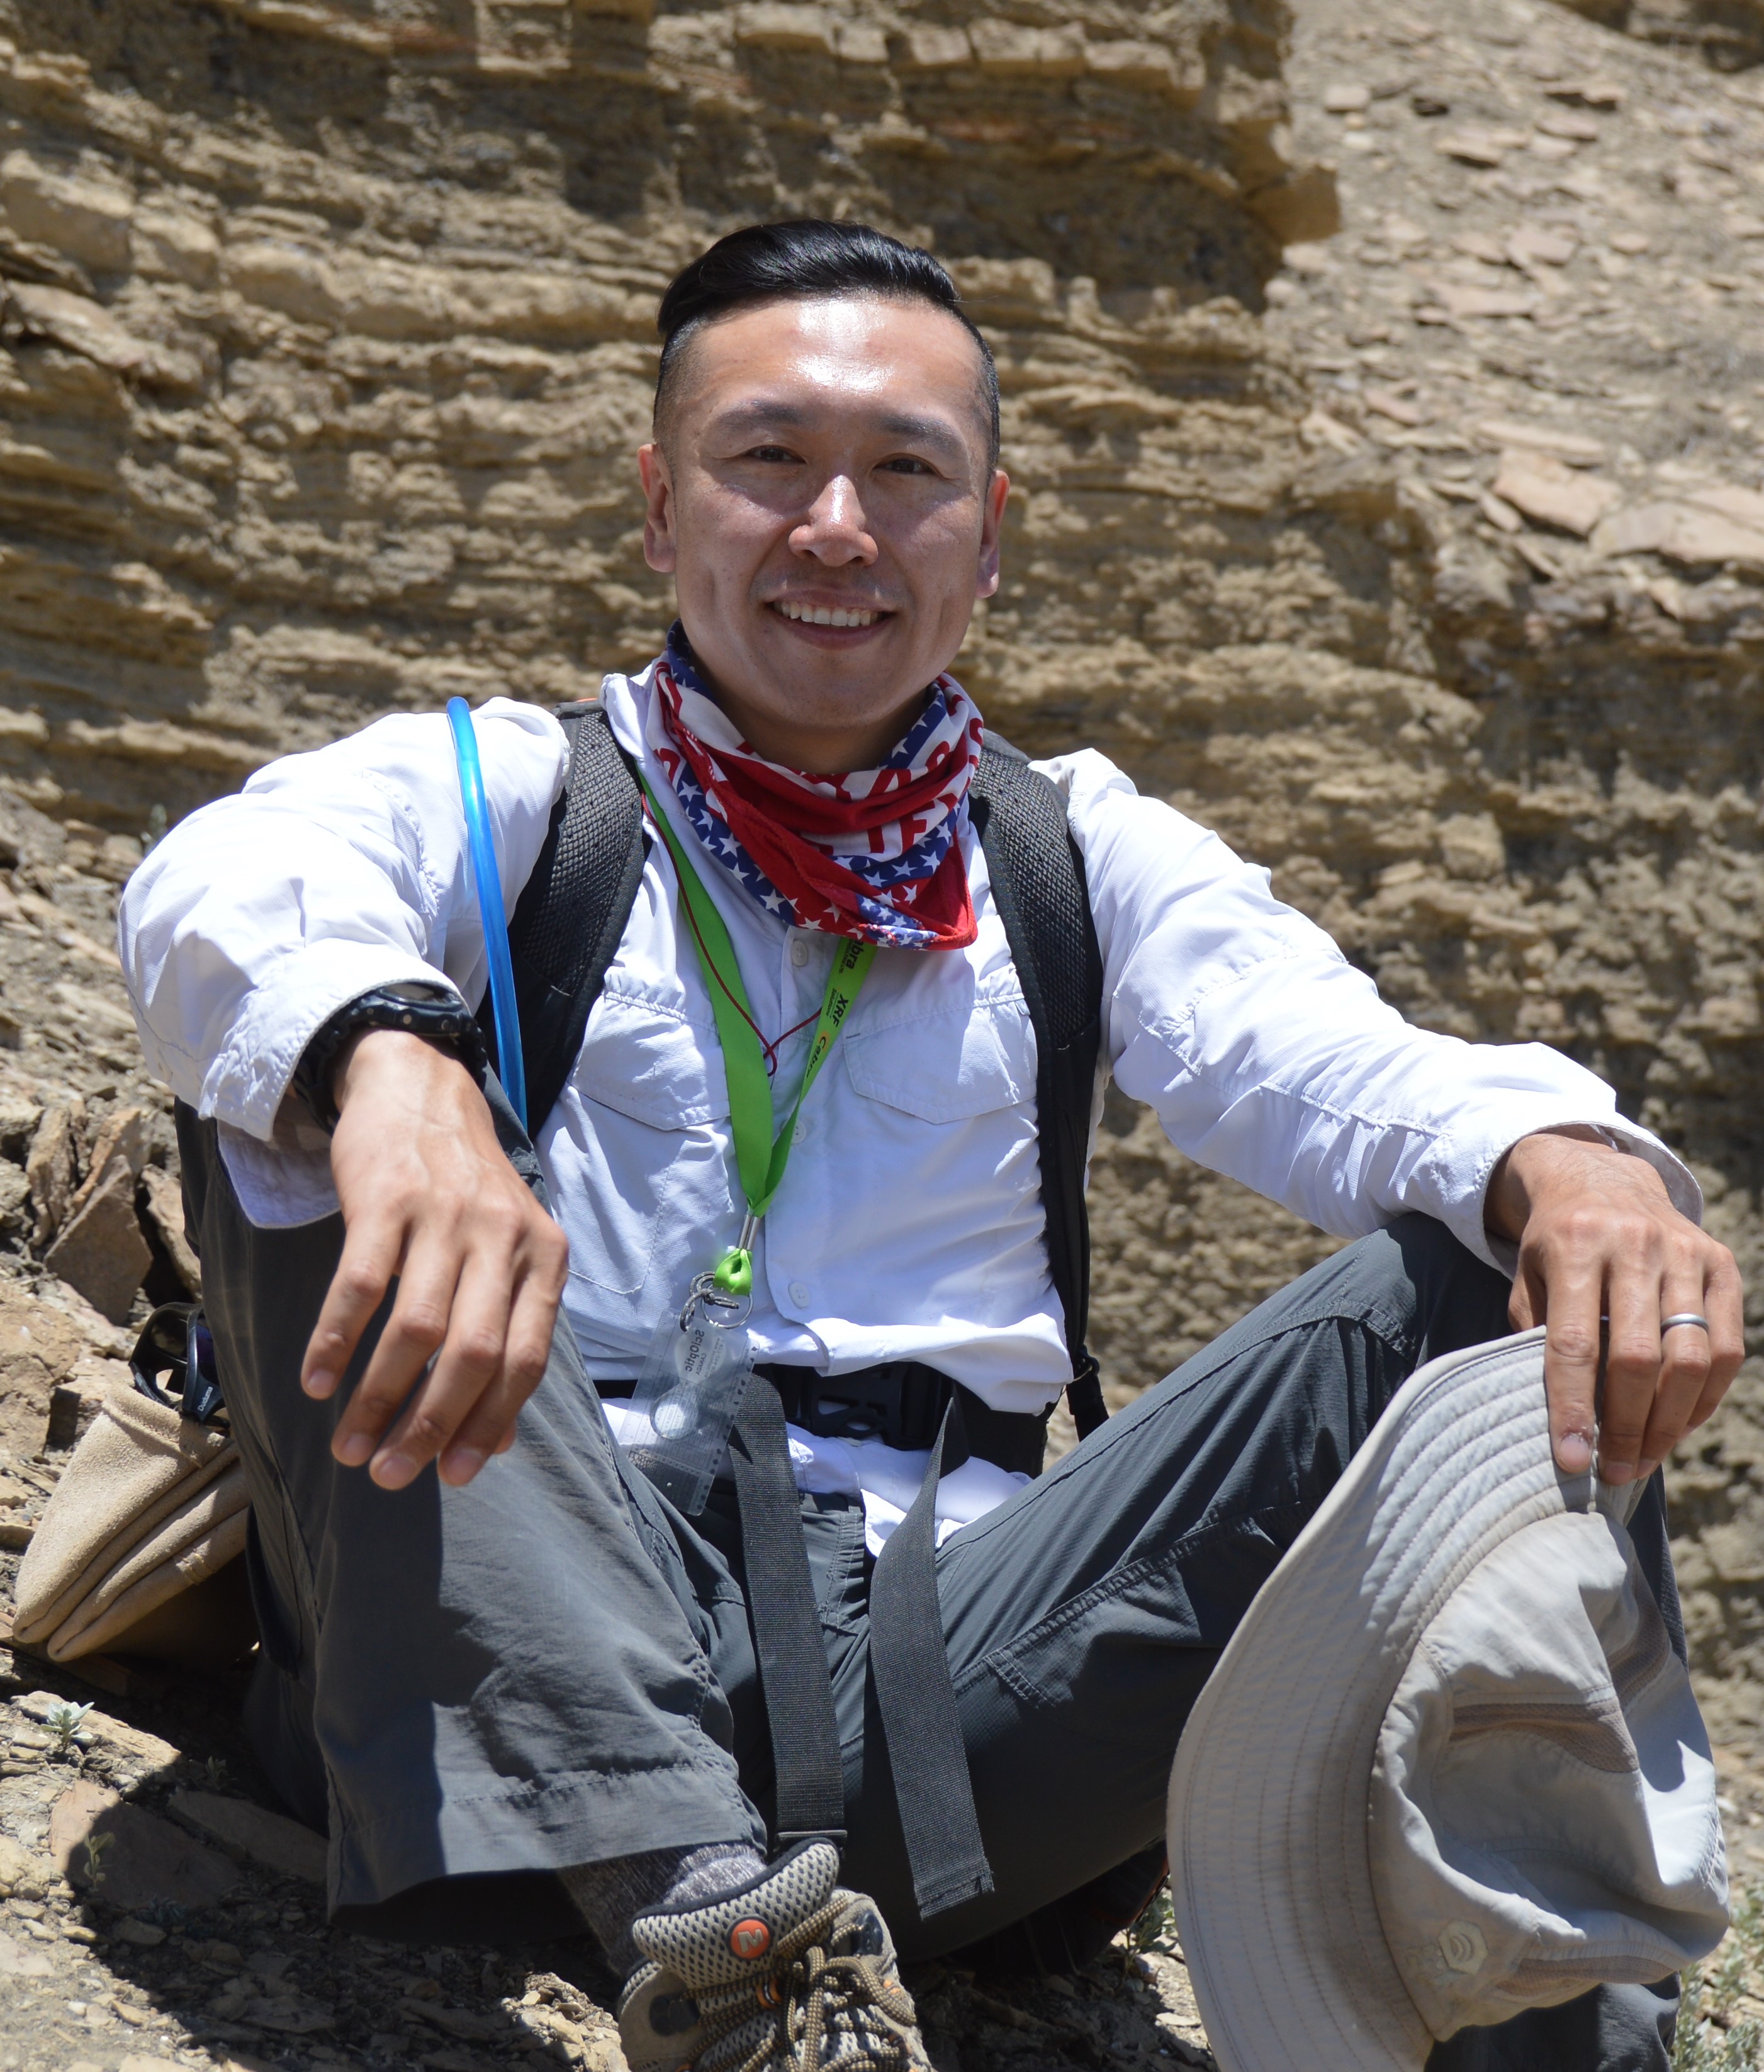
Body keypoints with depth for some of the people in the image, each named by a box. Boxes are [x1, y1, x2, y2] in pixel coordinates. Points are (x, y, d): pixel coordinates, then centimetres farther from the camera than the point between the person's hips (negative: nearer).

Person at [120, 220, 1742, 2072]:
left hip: (950, 1668, 2)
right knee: (291, 1084, -24)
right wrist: (385, 1055, -35)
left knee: (1488, 1273, -13)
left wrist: (1558, 1152, -24)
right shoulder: (500, 793, 12)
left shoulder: (1078, 855, 19)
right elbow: (220, 890, -10)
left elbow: (1325, 1060, 1)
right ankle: (701, 1919, -38)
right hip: (554, 1633, -1)